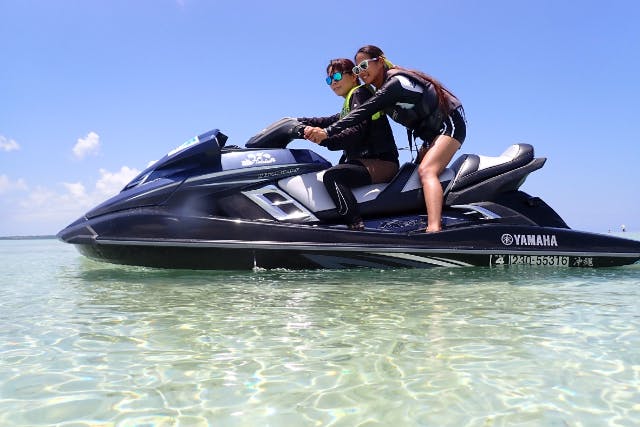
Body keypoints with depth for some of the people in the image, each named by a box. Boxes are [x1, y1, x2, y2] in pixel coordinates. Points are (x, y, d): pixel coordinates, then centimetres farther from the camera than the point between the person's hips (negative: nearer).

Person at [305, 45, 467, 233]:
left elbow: (365, 111, -33)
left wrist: (327, 132, -40)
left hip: (449, 123, -10)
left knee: (426, 171, -29)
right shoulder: (383, 89, 8)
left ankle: (434, 228, -45)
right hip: (432, 132, 10)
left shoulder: (395, 81, -21)